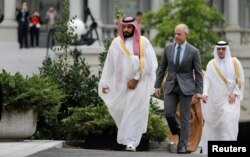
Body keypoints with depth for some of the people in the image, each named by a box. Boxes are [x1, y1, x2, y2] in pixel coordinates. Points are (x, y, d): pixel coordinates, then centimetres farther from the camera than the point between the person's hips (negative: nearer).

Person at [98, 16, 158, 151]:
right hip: (120, 84, 3)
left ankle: (131, 141, -5)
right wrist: (105, 83, 3)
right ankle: (128, 138, 25)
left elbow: (149, 64, -8)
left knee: (134, 113, -6)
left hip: (138, 84, -3)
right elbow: (109, 64, 7)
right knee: (119, 110, 6)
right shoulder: (116, 42, 6)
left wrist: (136, 79, -14)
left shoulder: (143, 42, -2)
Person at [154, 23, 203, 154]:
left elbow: (198, 73, -3)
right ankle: (178, 133, 21)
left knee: (184, 117, -2)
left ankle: (182, 146, 3)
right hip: (171, 86, 3)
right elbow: (162, 68, 10)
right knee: (168, 114, -8)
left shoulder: (194, 51, -5)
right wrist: (157, 85, 6)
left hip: (186, 87, -3)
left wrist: (199, 91, -7)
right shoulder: (168, 48, 4)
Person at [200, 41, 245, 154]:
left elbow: (240, 80, 0)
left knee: (229, 122, -17)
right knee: (214, 124, 8)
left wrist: (234, 93, -14)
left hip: (230, 99, -2)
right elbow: (207, 81, -4)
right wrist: (205, 94, -21)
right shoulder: (211, 64, 4)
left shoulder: (235, 63, 1)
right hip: (215, 99, 2)